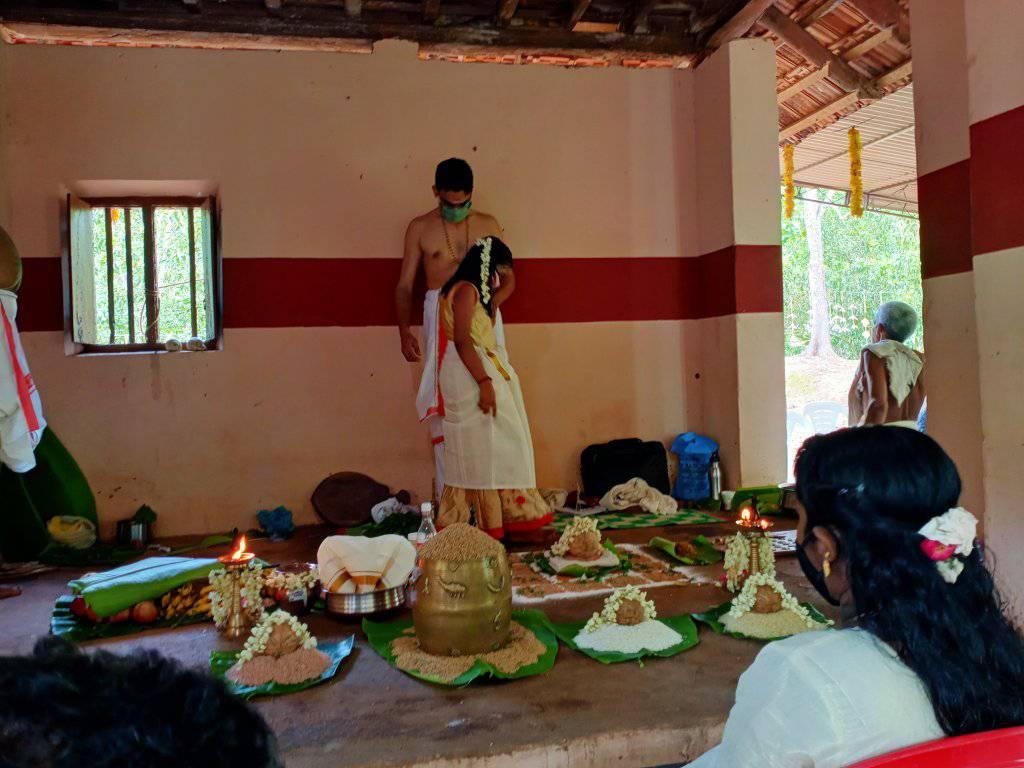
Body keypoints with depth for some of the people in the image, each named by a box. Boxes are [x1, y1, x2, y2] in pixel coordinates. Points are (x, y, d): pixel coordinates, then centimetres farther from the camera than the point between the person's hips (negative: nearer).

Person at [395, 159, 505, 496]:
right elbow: (405, 284, 7)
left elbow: (507, 277, 12)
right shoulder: (420, 228, 7)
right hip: (441, 318, -1)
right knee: (444, 405, -2)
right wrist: (404, 329, -5)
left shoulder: (488, 225, 10)